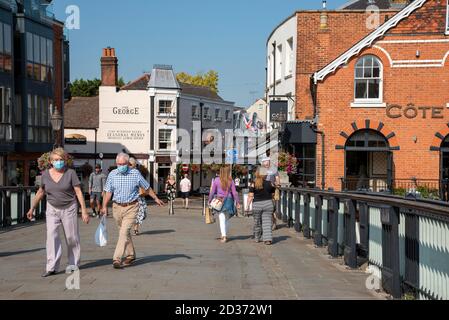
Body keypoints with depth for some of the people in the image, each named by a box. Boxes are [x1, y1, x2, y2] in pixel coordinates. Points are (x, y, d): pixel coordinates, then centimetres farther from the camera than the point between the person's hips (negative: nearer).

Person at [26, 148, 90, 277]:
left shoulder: (70, 173, -9)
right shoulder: (46, 174, 0)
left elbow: (79, 192, -10)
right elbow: (41, 192, 14)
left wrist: (84, 210, -16)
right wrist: (32, 208, 19)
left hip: (69, 209, -2)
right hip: (52, 209, 2)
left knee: (71, 237, 5)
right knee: (51, 236, -10)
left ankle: (73, 264, 22)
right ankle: (52, 267, -11)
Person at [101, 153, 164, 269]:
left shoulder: (135, 173, -3)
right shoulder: (112, 174, 3)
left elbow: (147, 187, 8)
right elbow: (108, 192, 5)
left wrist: (156, 198, 15)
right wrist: (104, 206, -3)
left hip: (131, 208, -3)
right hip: (117, 207, 4)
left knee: (124, 232, -14)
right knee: (125, 232, 15)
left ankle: (117, 259, -17)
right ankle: (130, 255, 30)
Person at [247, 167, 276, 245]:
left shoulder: (253, 184, -6)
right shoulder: (270, 184, 0)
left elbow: (250, 196, -9)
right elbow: (273, 194, 10)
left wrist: (248, 206, -4)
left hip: (257, 204, 0)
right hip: (268, 204, 1)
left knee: (257, 222, 14)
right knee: (267, 222, 1)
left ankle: (257, 238, 27)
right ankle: (268, 239, -9)